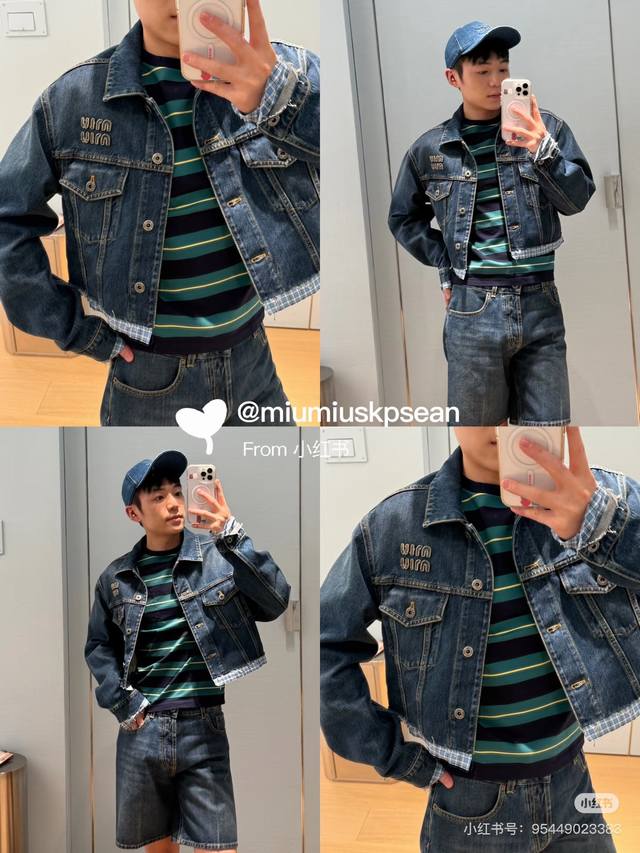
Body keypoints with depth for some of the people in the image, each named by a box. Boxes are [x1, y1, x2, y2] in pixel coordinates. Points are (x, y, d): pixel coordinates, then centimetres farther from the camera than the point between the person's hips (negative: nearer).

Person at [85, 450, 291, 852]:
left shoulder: (219, 557, -4)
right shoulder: (116, 578, 4)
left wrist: (234, 536, -27)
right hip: (141, 729, 3)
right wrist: (120, 701, -2)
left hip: (202, 728, -3)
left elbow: (275, 603, -16)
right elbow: (98, 647, 14)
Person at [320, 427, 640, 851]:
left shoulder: (602, 496, -11)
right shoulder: (393, 525, -10)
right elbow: (327, 644, -1)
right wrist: (389, 751, -4)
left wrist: (600, 520, -44)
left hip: (572, 789, 1)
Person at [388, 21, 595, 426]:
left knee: (546, 425, 6)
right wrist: (445, 264, 5)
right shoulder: (430, 150, 4)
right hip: (473, 308, 0)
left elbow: (577, 199, -4)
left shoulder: (544, 127, 2)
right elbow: (403, 218, 17)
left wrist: (543, 151, -20)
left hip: (540, 304, 1)